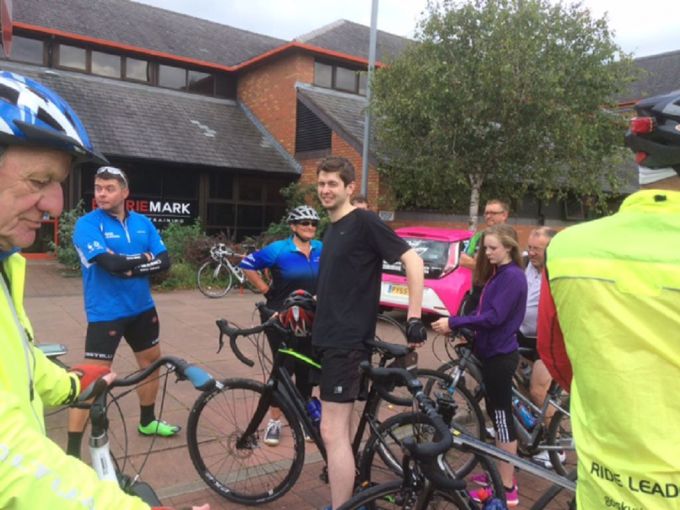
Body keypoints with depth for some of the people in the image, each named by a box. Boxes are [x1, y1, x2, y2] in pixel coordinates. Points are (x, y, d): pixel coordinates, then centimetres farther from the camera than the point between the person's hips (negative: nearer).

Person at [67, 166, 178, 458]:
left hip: (142, 308, 7)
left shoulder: (143, 223, 3)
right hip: (105, 313, -6)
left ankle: (147, 421, 39)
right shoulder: (87, 224, -13)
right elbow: (111, 263, -26)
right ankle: (72, 451, 3)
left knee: (151, 360, 18)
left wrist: (130, 267, -19)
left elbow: (164, 262, -5)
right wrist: (145, 258, -12)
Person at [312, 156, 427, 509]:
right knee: (338, 430, 16)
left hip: (348, 340, -9)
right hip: (329, 337, 9)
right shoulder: (332, 229, 15)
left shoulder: (364, 222, -10)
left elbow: (413, 261, -15)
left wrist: (414, 318, -19)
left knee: (332, 433, -7)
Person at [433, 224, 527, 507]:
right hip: (491, 352, 10)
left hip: (500, 355, -10)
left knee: (502, 417, -2)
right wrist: (456, 322, 3)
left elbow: (494, 317, -24)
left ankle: (507, 488, 8)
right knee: (496, 414, 17)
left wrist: (454, 323, -26)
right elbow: (483, 312, 16)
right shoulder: (497, 274, 15)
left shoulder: (512, 276, -16)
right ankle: (502, 473, 30)